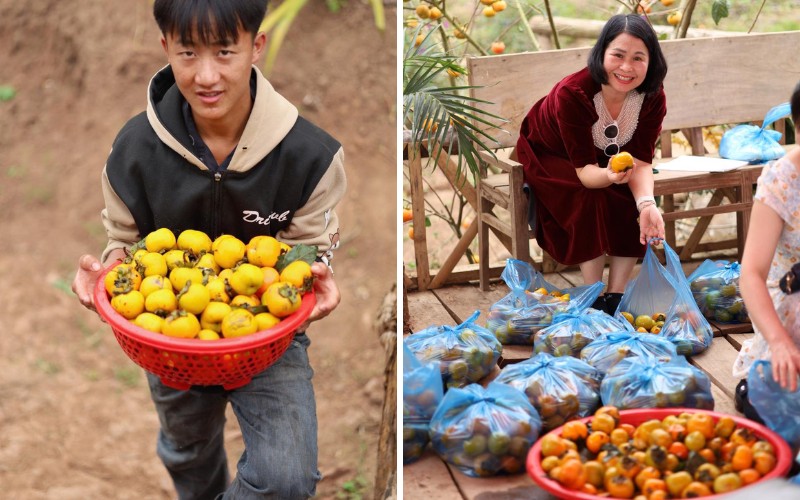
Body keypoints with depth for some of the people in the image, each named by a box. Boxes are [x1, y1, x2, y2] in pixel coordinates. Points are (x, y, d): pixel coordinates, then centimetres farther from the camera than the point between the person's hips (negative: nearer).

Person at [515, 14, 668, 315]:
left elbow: (640, 161, -23)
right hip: (551, 157, -4)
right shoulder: (572, 94, -36)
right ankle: (594, 299, -18)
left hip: (607, 159, 4)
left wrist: (647, 203, -43)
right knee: (594, 199, -31)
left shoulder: (652, 98, -23)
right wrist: (609, 176, -58)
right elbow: (584, 168, -35)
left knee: (634, 204, -24)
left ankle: (616, 297, -10)